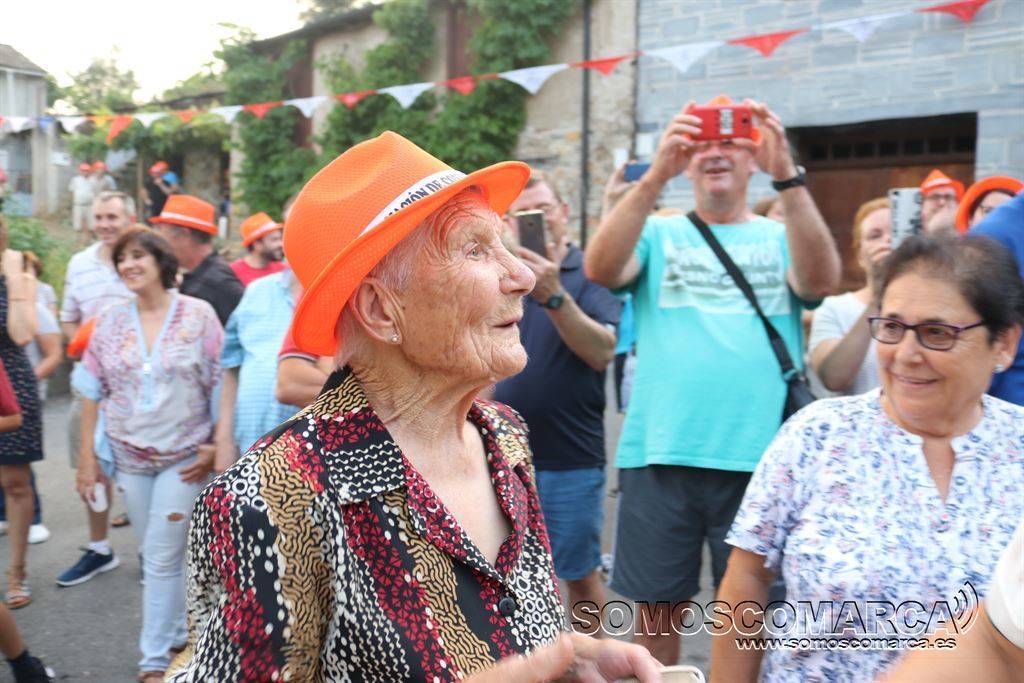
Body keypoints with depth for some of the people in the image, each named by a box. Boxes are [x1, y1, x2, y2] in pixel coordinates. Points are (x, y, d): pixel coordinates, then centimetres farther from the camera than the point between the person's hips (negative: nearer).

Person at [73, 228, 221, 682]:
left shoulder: (198, 314, -7)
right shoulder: (110, 322, 3)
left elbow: (220, 384, -6)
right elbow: (92, 391, 6)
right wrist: (87, 456, 3)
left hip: (184, 456, -4)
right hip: (130, 457, 4)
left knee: (162, 557, -2)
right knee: (156, 554, 14)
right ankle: (176, 633, 34)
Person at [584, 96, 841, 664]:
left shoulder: (781, 239, 9)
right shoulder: (657, 234, 8)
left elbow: (822, 280, -12)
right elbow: (600, 268, -11)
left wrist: (786, 175, -21)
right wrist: (655, 175, -21)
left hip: (758, 459, 0)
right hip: (660, 456, 0)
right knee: (658, 612, 12)